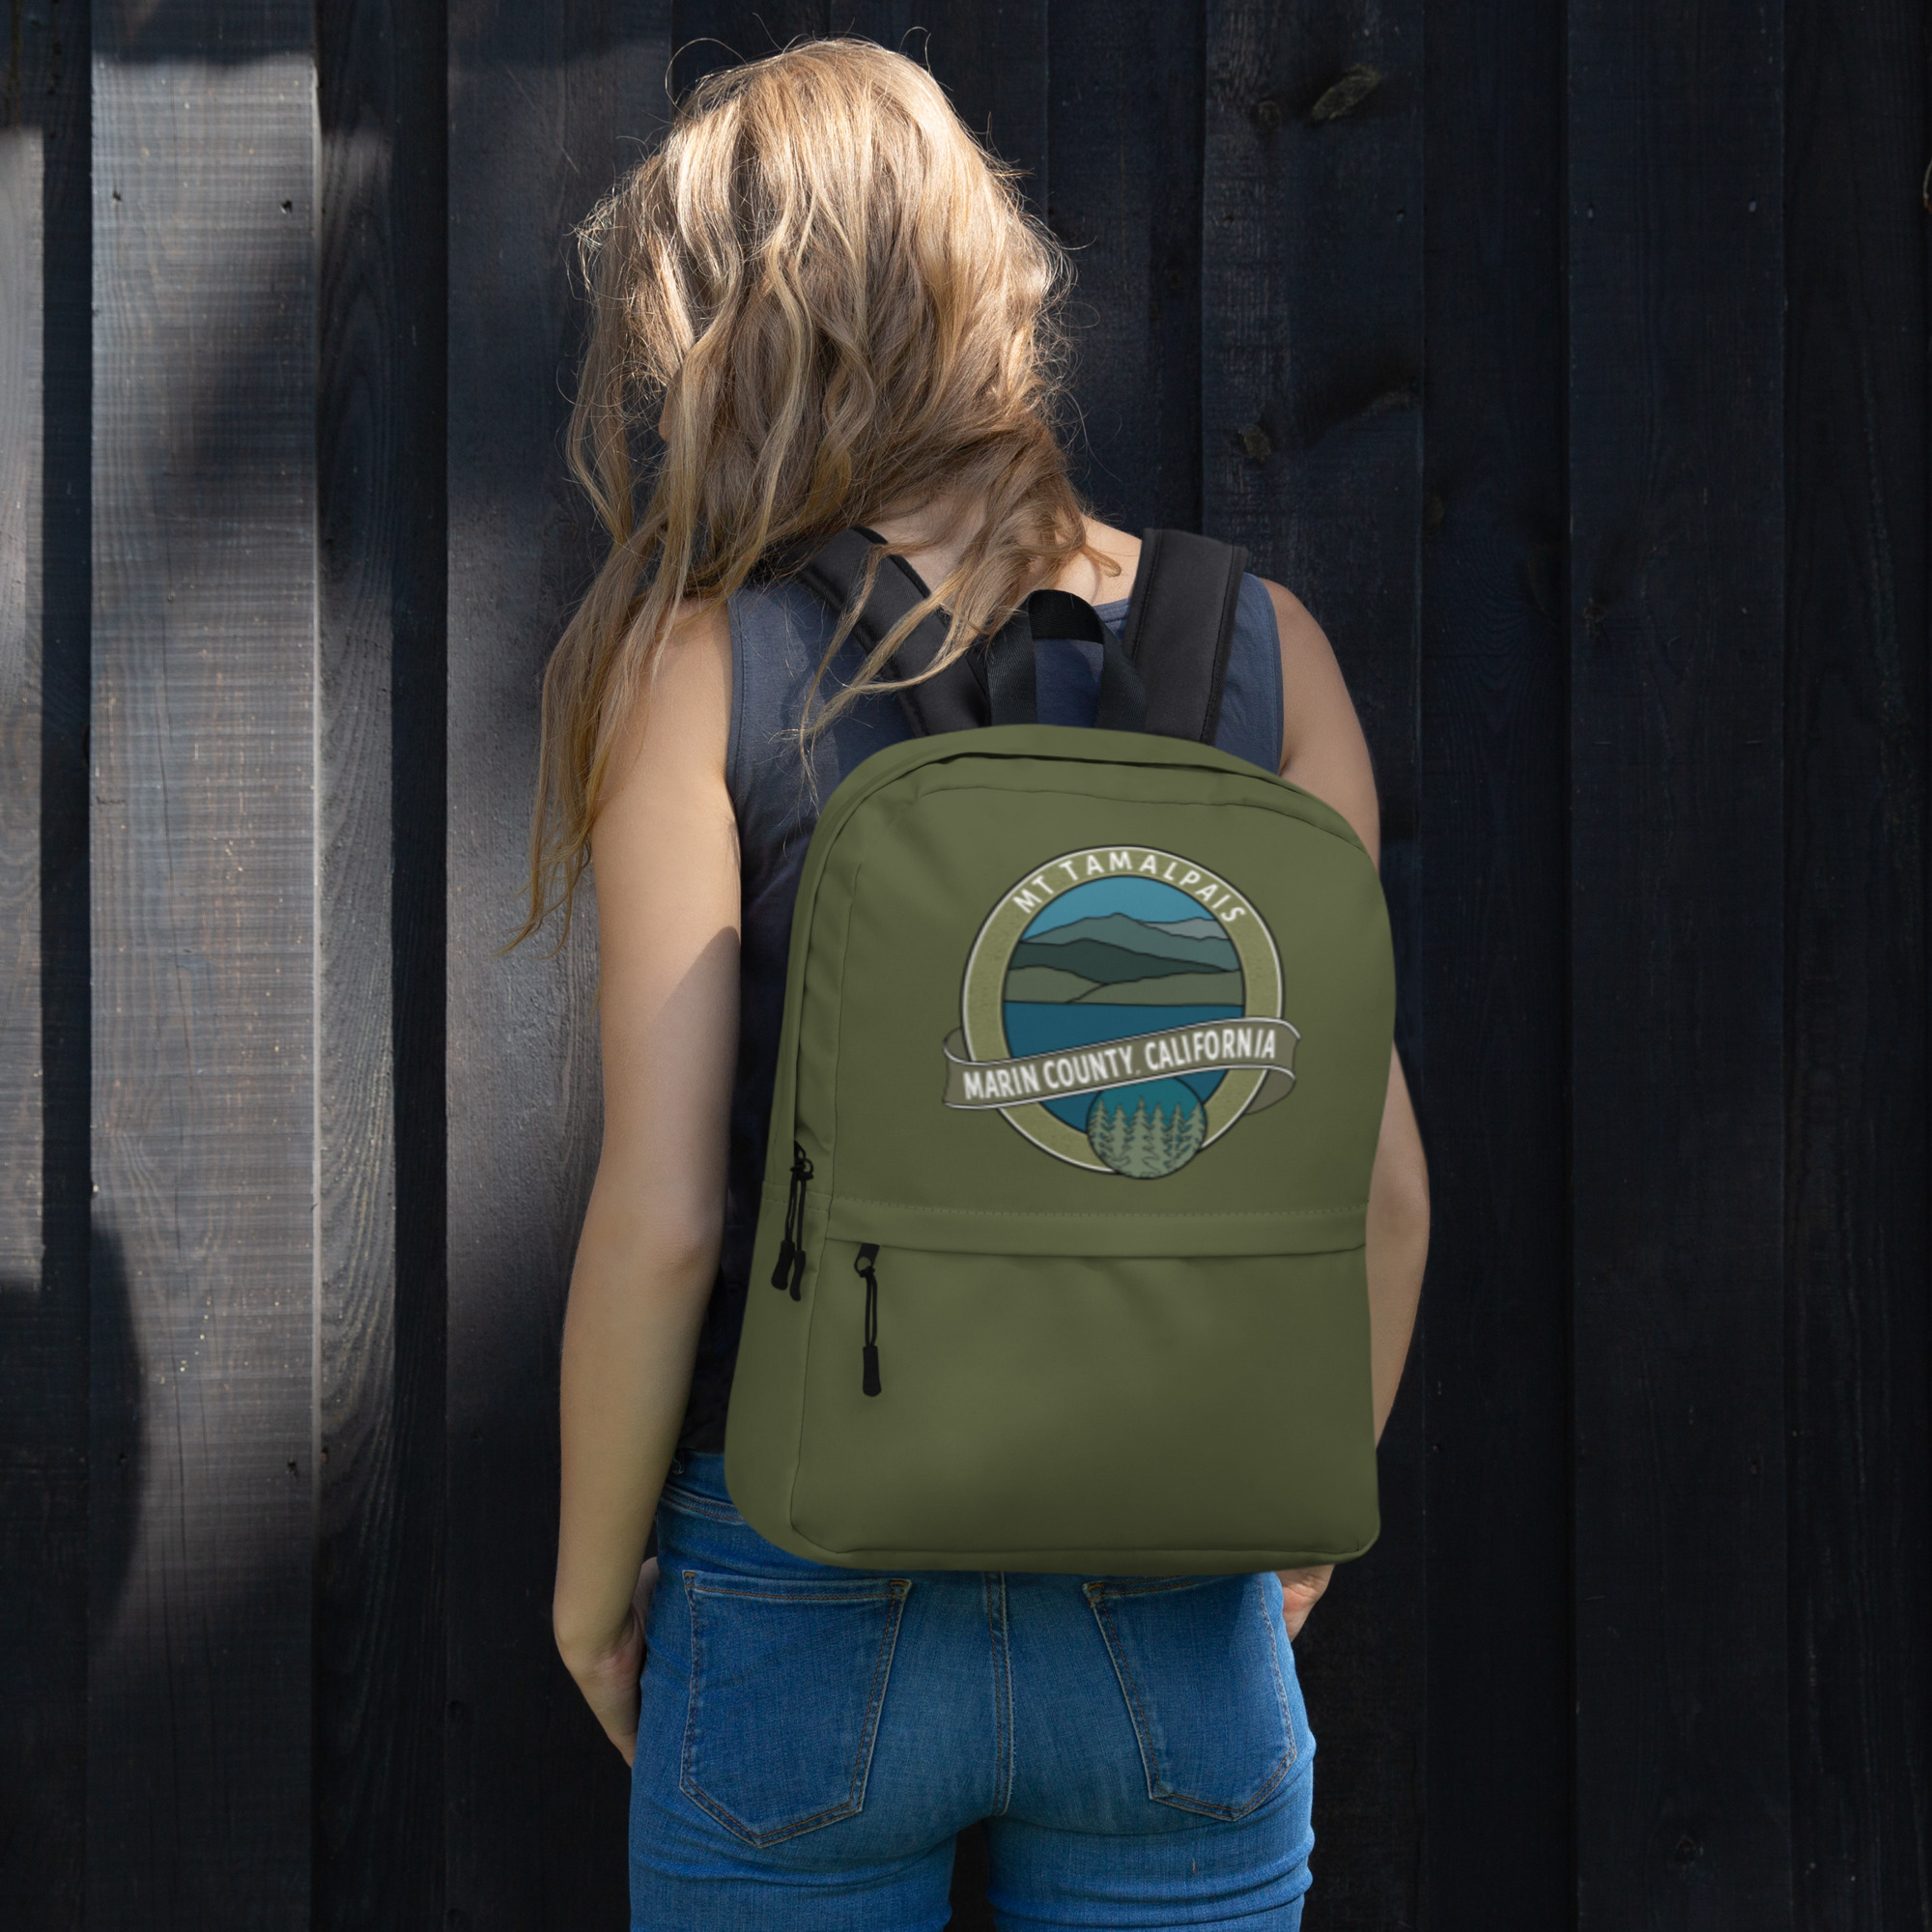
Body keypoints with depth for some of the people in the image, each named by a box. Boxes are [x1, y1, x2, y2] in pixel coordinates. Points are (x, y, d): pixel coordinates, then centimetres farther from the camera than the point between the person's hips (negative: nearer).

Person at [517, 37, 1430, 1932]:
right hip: (1179, 1628, 2)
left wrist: (592, 1582, 3)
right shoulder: (1261, 644, -2)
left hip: (804, 1611, -1)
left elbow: (661, 1218, -12)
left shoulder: (704, 663, -9)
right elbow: (1381, 1183, 0)